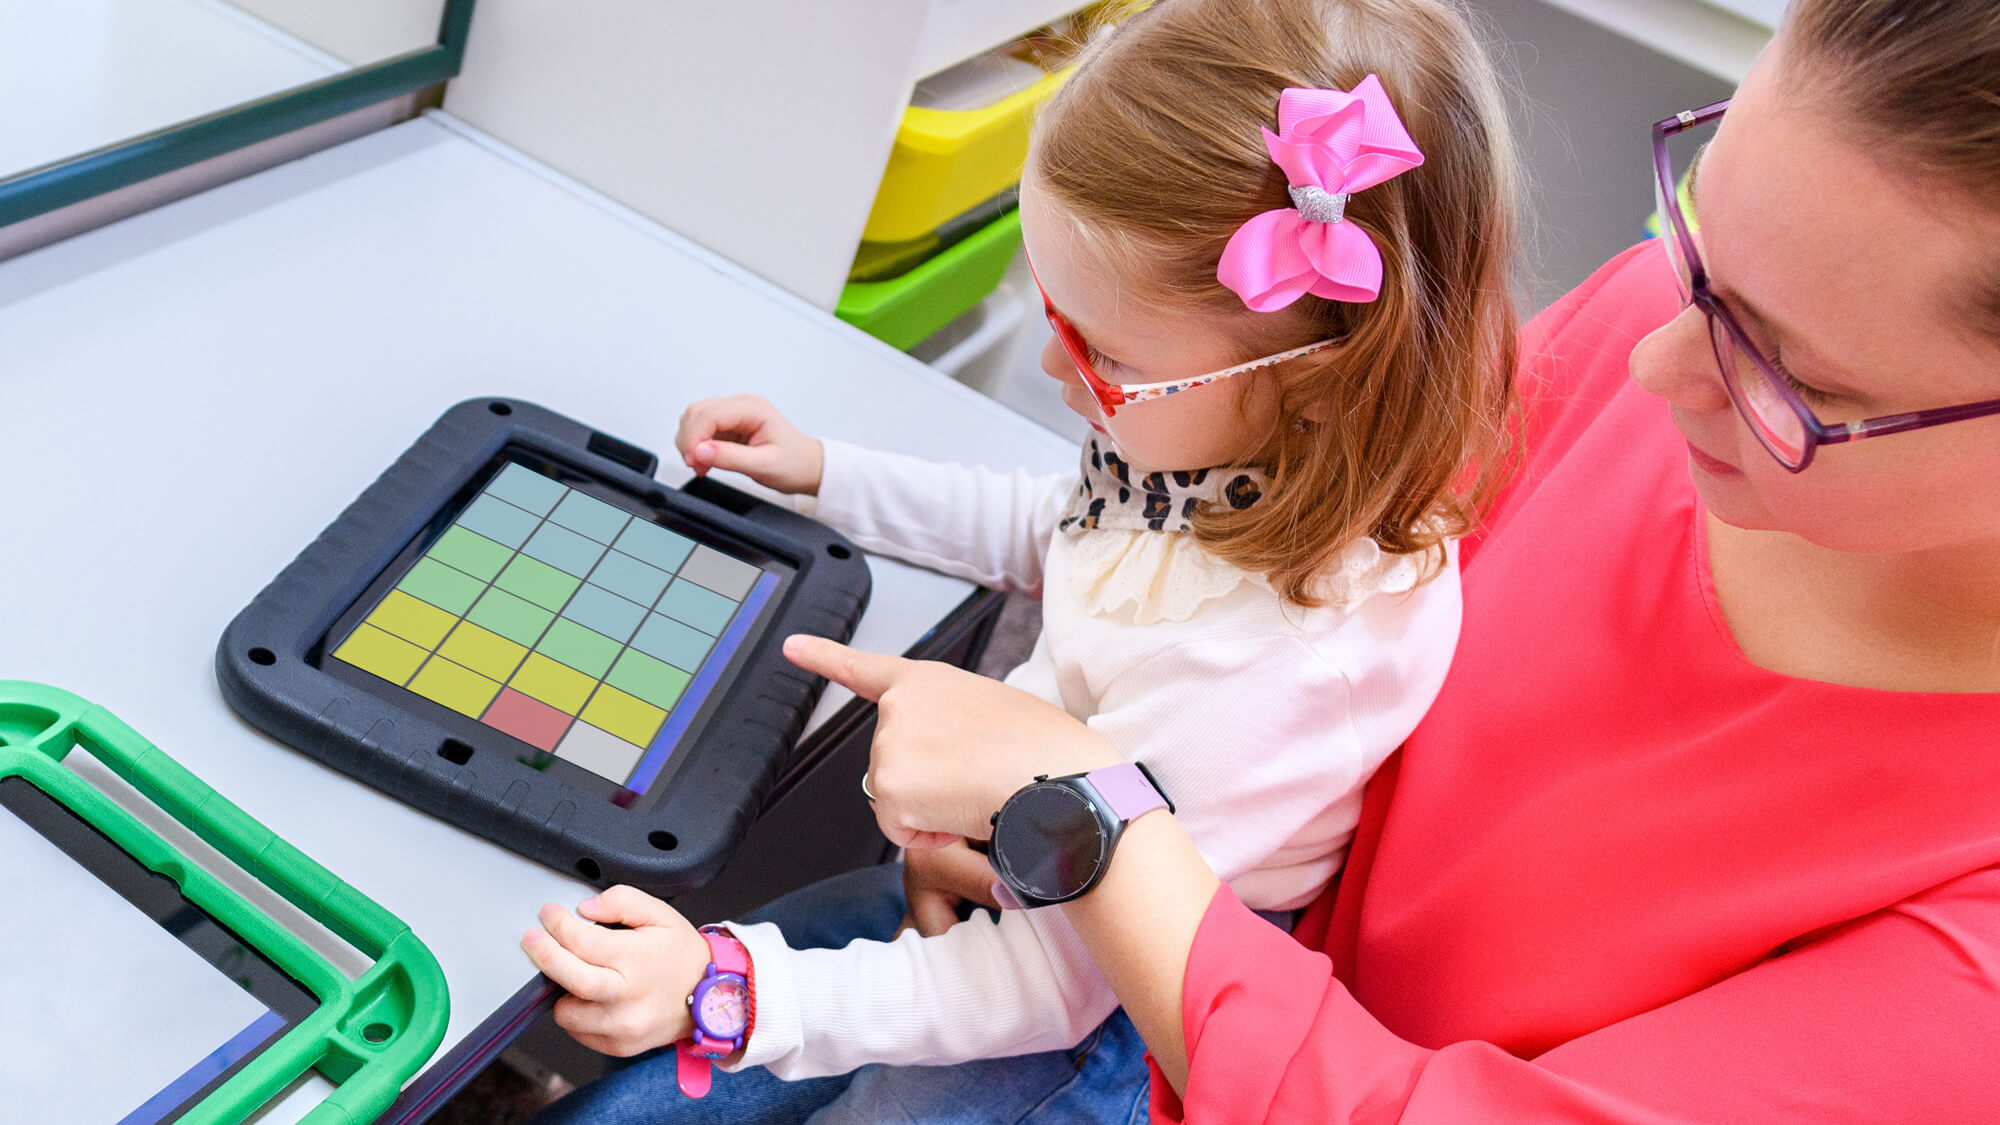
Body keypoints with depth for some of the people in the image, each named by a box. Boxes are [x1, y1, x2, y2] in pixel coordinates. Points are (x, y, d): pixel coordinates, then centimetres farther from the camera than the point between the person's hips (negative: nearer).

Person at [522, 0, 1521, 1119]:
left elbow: (1052, 982, -29)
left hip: (1081, 1024, -7)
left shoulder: (1257, 665, -39)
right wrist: (822, 473, 11)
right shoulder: (1232, 431, -14)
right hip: (1001, 878, 8)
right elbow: (1061, 534, 10)